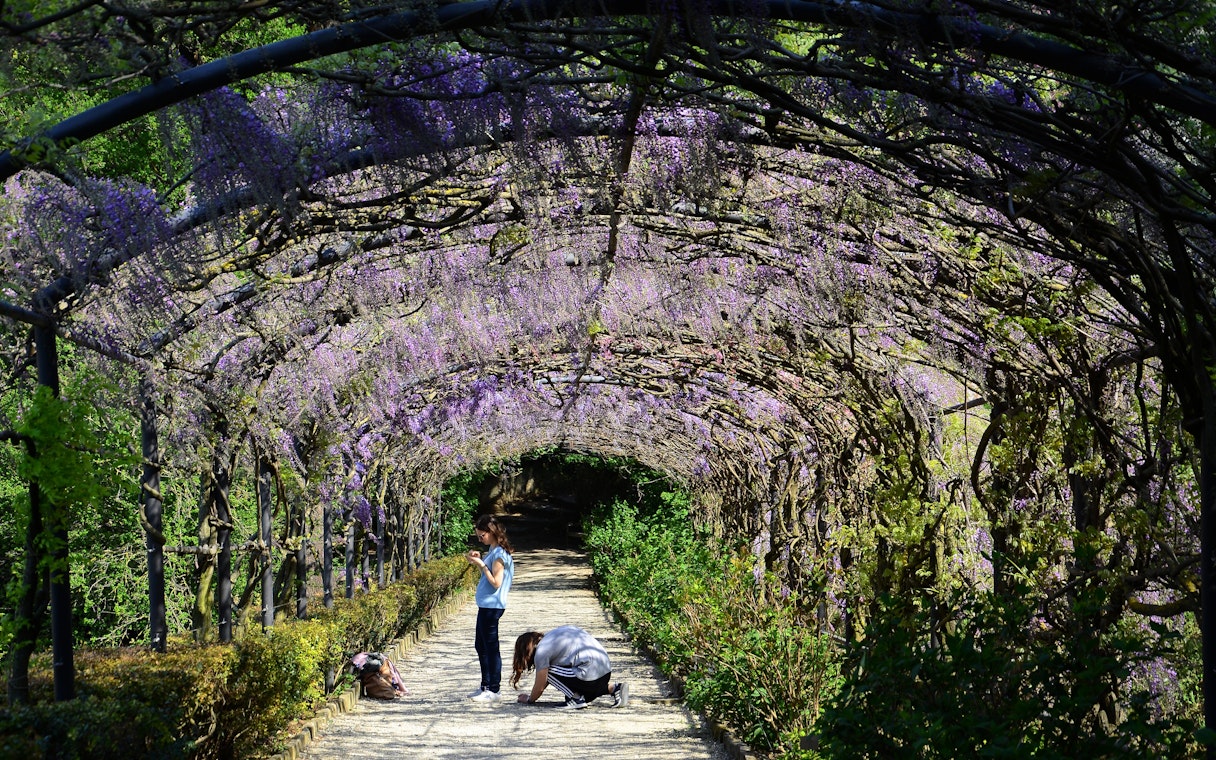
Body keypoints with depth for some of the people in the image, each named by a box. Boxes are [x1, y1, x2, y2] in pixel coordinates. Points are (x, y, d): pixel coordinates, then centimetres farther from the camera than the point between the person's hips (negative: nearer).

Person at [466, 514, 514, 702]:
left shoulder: (499, 554, -16)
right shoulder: (493, 551, 13)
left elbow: (496, 582, -20)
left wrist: (482, 565, -19)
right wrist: (480, 560, 8)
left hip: (492, 606, -11)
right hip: (486, 605, 11)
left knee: (491, 647, -6)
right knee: (480, 645, 17)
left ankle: (493, 690, -1)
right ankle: (486, 686, 25)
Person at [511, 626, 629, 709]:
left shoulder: (542, 651, -4)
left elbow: (540, 687, 2)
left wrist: (529, 699, 22)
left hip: (590, 676, -9)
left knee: (548, 670, 1)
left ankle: (576, 698, -1)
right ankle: (613, 688, 14)